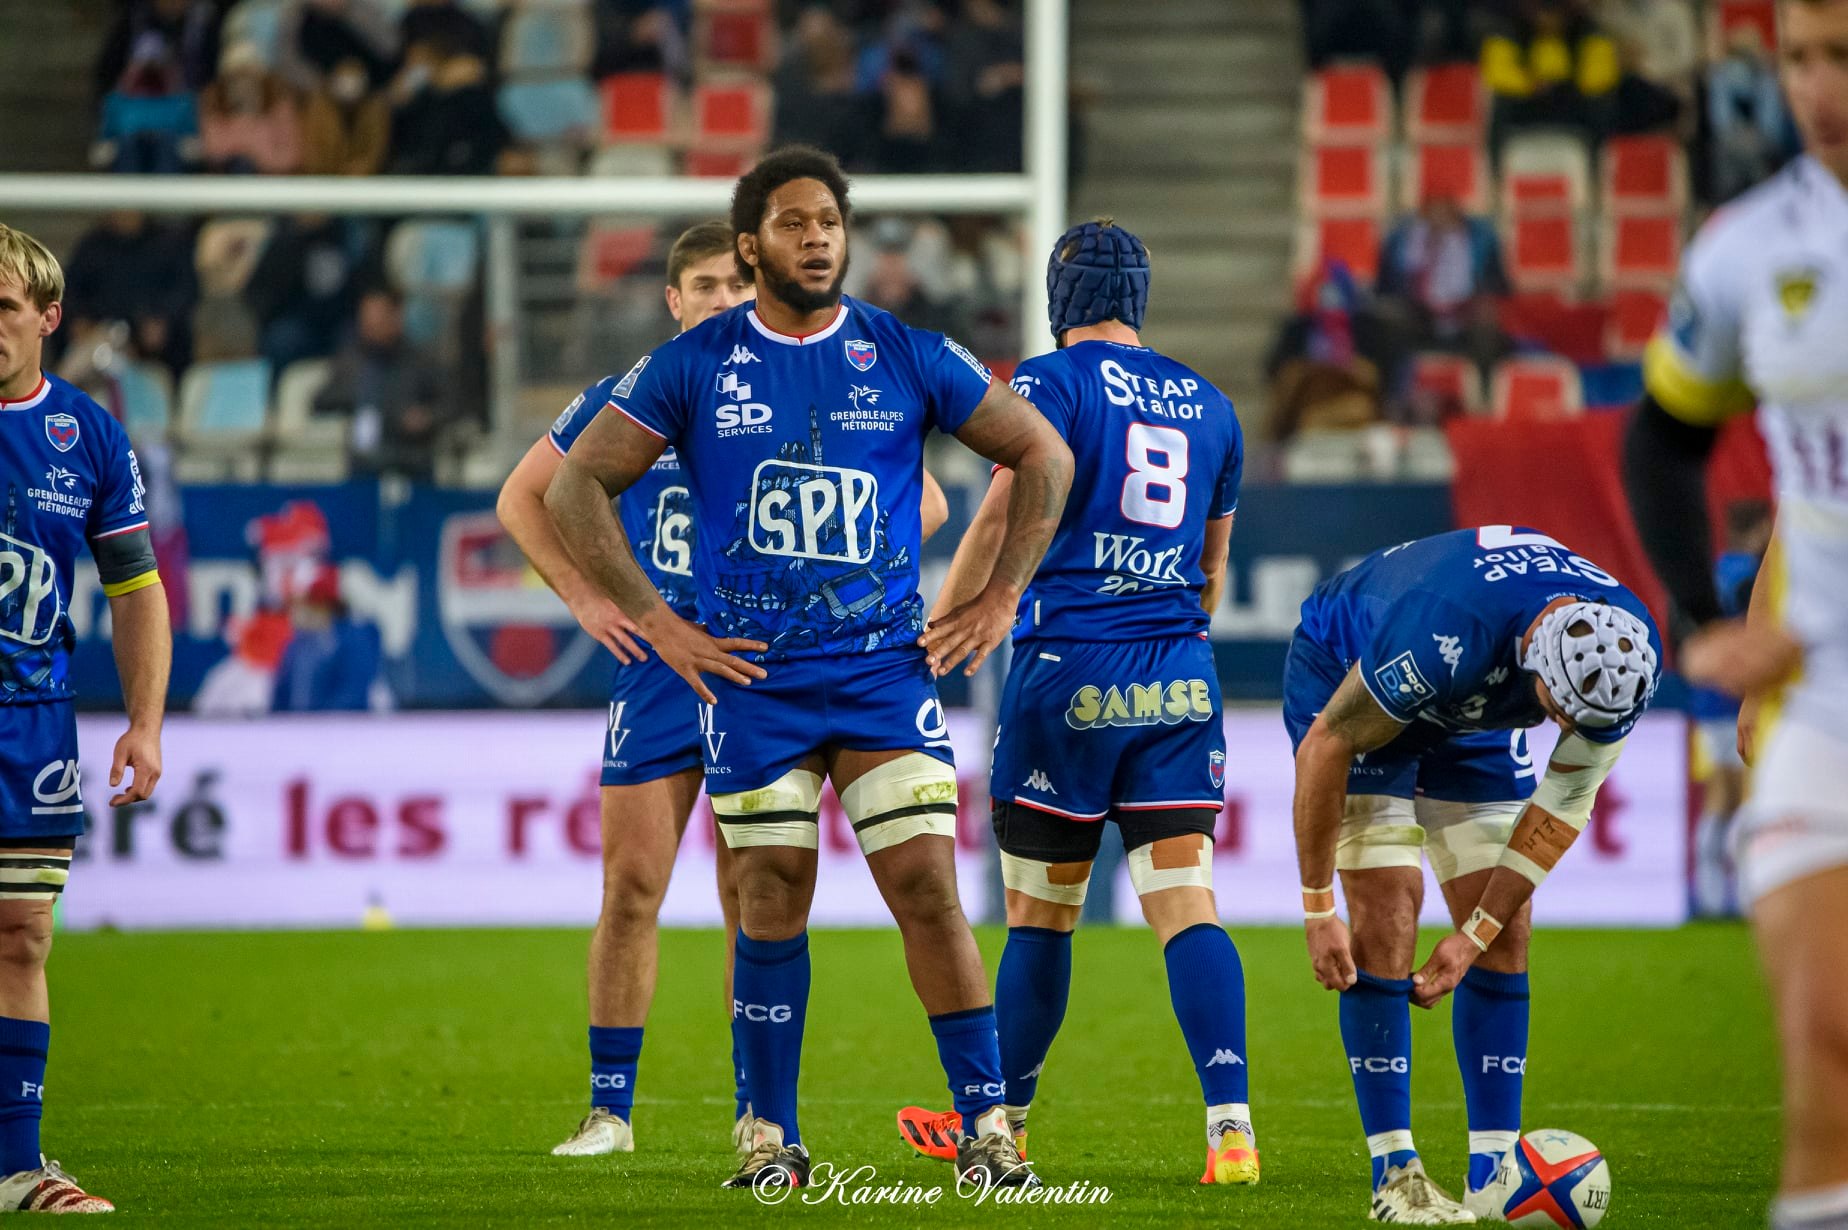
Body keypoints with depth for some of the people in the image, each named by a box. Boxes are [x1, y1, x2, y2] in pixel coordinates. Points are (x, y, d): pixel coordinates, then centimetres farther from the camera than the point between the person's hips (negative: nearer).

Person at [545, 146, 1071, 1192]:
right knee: (773, 901, 2)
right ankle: (772, 1138, 11)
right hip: (754, 676, 0)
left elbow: (1043, 455, 11)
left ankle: (988, 1127, -3)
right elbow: (577, 487, 4)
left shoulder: (908, 358, 2)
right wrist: (654, 621, -2)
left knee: (929, 889, -7)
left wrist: (1000, 600, 5)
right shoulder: (695, 367, 0)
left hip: (887, 668, 0)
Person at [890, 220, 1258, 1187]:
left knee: (1039, 912, 7)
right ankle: (1231, 1125, -15)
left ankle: (1002, 1121, 19)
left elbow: (1000, 520, -12)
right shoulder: (1209, 406, 14)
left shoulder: (1053, 383, -4)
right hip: (1180, 680, 4)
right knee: (1185, 905, -2)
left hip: (1069, 666, -4)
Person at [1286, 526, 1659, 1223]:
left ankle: (1494, 1172, -2)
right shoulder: (1446, 636, -44)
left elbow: (1562, 809, -13)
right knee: (1387, 914, -17)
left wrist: (1474, 936, -15)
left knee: (1507, 934, -5)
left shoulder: (1624, 658, -27)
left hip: (1468, 711, 5)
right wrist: (1317, 907, -25)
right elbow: (1325, 746, -30)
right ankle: (1394, 1172, -14)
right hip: (1343, 677, -5)